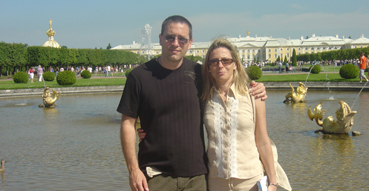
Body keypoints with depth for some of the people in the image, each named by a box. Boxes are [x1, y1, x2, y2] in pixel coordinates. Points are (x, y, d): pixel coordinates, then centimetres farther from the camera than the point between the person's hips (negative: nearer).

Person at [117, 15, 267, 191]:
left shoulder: (198, 73, 5)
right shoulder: (139, 76, -2)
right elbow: (128, 124, -1)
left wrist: (254, 90, 2)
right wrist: (133, 169, -9)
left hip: (196, 175, 3)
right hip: (156, 175, -2)